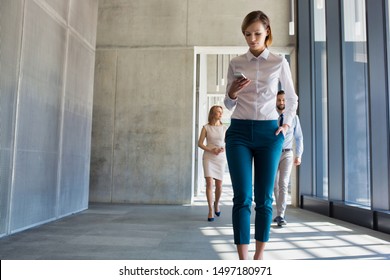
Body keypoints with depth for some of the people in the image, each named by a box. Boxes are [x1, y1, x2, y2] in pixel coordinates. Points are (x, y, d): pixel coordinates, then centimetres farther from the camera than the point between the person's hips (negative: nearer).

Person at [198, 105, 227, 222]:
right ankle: (210, 210, -2)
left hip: (221, 158, 2)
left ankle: (216, 203, 33)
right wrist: (211, 150, -14)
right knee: (209, 183, -11)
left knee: (219, 185, 5)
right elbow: (200, 143, -1)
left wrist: (223, 149, -9)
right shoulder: (206, 127, 1)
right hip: (208, 157, -2)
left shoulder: (224, 128, 6)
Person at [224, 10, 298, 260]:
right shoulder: (236, 64, 7)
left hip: (269, 133, 0)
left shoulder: (279, 62, 6)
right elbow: (229, 105, 10)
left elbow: (292, 99, 18)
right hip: (239, 132, 0)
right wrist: (232, 93, -11)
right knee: (242, 197, -7)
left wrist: (287, 125, 7)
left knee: (264, 198, 4)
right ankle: (243, 260, -1)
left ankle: (260, 255, 18)